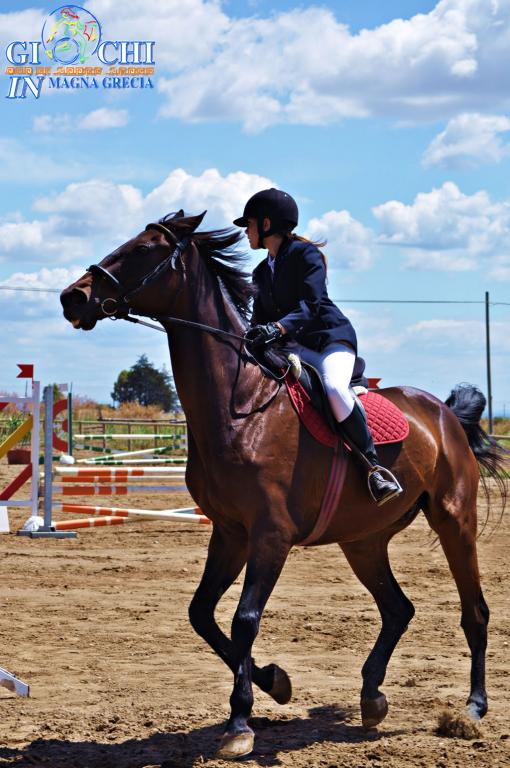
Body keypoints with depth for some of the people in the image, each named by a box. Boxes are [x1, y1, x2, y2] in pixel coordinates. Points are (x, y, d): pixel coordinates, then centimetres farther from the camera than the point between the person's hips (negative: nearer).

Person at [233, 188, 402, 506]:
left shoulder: (305, 254, -7)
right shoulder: (262, 273, 16)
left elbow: (311, 304, -20)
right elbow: (260, 321, 13)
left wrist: (279, 328, -38)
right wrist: (245, 343, -9)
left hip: (332, 336, -8)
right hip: (295, 348, 8)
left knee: (334, 388, -37)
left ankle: (373, 464, -28)